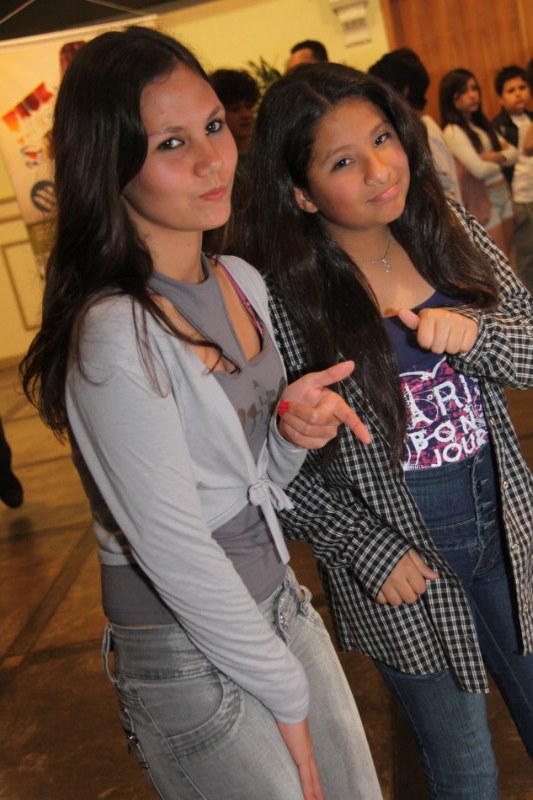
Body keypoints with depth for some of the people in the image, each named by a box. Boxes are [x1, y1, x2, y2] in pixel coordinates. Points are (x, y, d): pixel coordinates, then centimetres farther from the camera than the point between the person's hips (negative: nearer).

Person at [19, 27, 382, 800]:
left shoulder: (244, 281, 0)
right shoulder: (116, 337, -25)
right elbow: (175, 552, -21)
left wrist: (292, 428, -13)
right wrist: (286, 693, -9)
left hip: (277, 600, 8)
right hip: (190, 658, -7)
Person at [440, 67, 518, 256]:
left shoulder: (482, 124, 13)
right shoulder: (453, 132, -14)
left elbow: (513, 153, 9)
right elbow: (479, 169, -22)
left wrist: (497, 157, -14)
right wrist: (500, 163, -1)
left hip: (503, 194, 8)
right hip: (482, 201, -8)